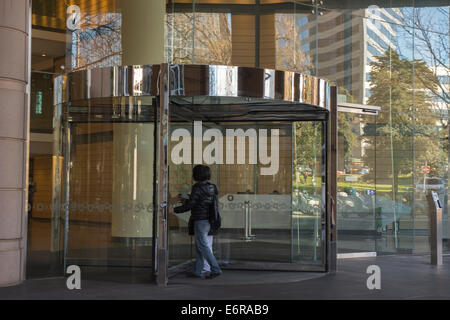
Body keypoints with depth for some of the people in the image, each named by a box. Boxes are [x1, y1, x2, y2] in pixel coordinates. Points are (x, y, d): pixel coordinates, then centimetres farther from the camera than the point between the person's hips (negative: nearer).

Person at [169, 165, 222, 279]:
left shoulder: (197, 187, -14)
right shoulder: (212, 187, 8)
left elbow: (190, 205, -15)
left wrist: (174, 210, -4)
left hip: (201, 220, -8)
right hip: (209, 220, 8)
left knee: (203, 246, -4)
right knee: (200, 246, 13)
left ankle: (216, 269, -8)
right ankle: (197, 271, 16)